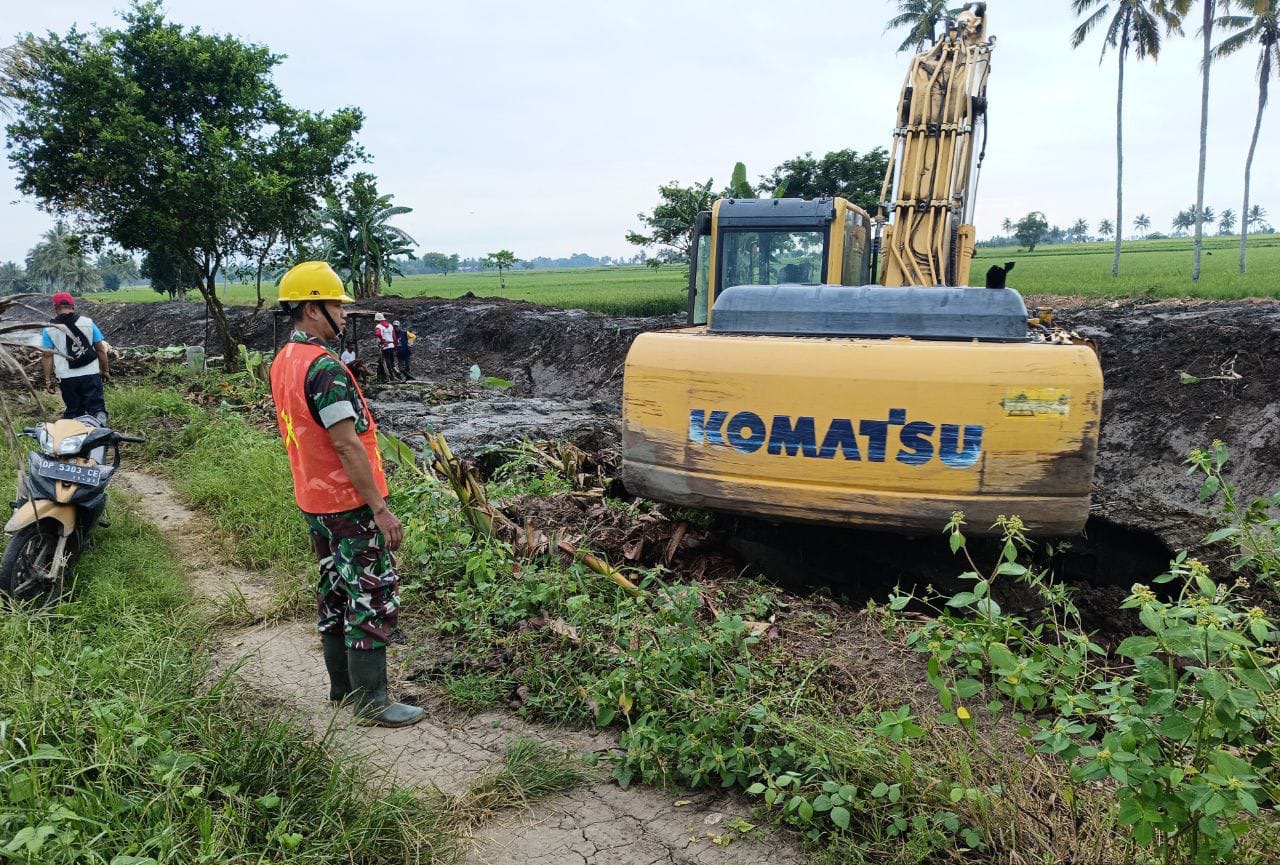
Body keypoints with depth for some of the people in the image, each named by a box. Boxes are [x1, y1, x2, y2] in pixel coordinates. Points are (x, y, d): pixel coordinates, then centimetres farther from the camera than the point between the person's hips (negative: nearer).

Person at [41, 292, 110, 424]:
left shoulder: (49, 329, 1)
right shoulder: (88, 322, 1)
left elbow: (47, 356, 0)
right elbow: (101, 349, 4)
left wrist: (48, 379, 7)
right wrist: (105, 370, 14)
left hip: (67, 377, 0)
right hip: (91, 374, 0)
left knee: (74, 410, 12)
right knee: (96, 406, -1)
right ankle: (100, 421, -27)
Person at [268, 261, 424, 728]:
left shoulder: (282, 362, 9)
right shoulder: (325, 368, -22)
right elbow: (348, 446, -24)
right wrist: (381, 508, -20)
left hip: (314, 500, 10)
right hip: (350, 505, -10)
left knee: (335, 593, 18)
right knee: (373, 599, 0)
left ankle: (342, 686, 30)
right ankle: (372, 700, 8)